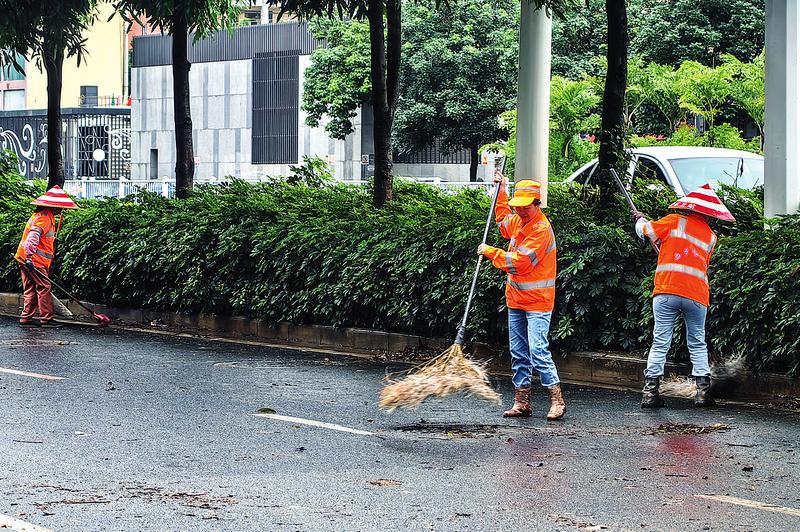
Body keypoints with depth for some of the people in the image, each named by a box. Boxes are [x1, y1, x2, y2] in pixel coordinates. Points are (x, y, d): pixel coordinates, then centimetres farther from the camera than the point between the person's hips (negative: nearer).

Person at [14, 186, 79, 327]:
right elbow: (33, 237, -29)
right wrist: (30, 257, -37)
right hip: (34, 261, -10)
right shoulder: (44, 218, -16)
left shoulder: (46, 216, 19)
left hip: (28, 259, 10)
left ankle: (26, 318, 13)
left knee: (30, 289, 11)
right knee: (44, 288, -6)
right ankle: (46, 318, -5)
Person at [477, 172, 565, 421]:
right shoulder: (518, 221, 10)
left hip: (537, 301, -9)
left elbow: (520, 262, -22)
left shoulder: (541, 228, -17)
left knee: (538, 351, -16)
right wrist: (501, 191, 29)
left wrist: (490, 252, -11)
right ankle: (521, 402, 15)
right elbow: (503, 219, 37)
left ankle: (557, 400, -11)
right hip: (516, 298, 9)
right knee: (518, 353, 10)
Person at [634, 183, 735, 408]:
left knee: (660, 343, 1)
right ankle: (703, 391, 5)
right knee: (698, 344, 13)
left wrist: (640, 219, 33)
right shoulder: (711, 236, 17)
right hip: (696, 295, 2)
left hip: (666, 291, -2)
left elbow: (646, 230, 9)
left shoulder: (676, 221, 4)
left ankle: (650, 393, -3)